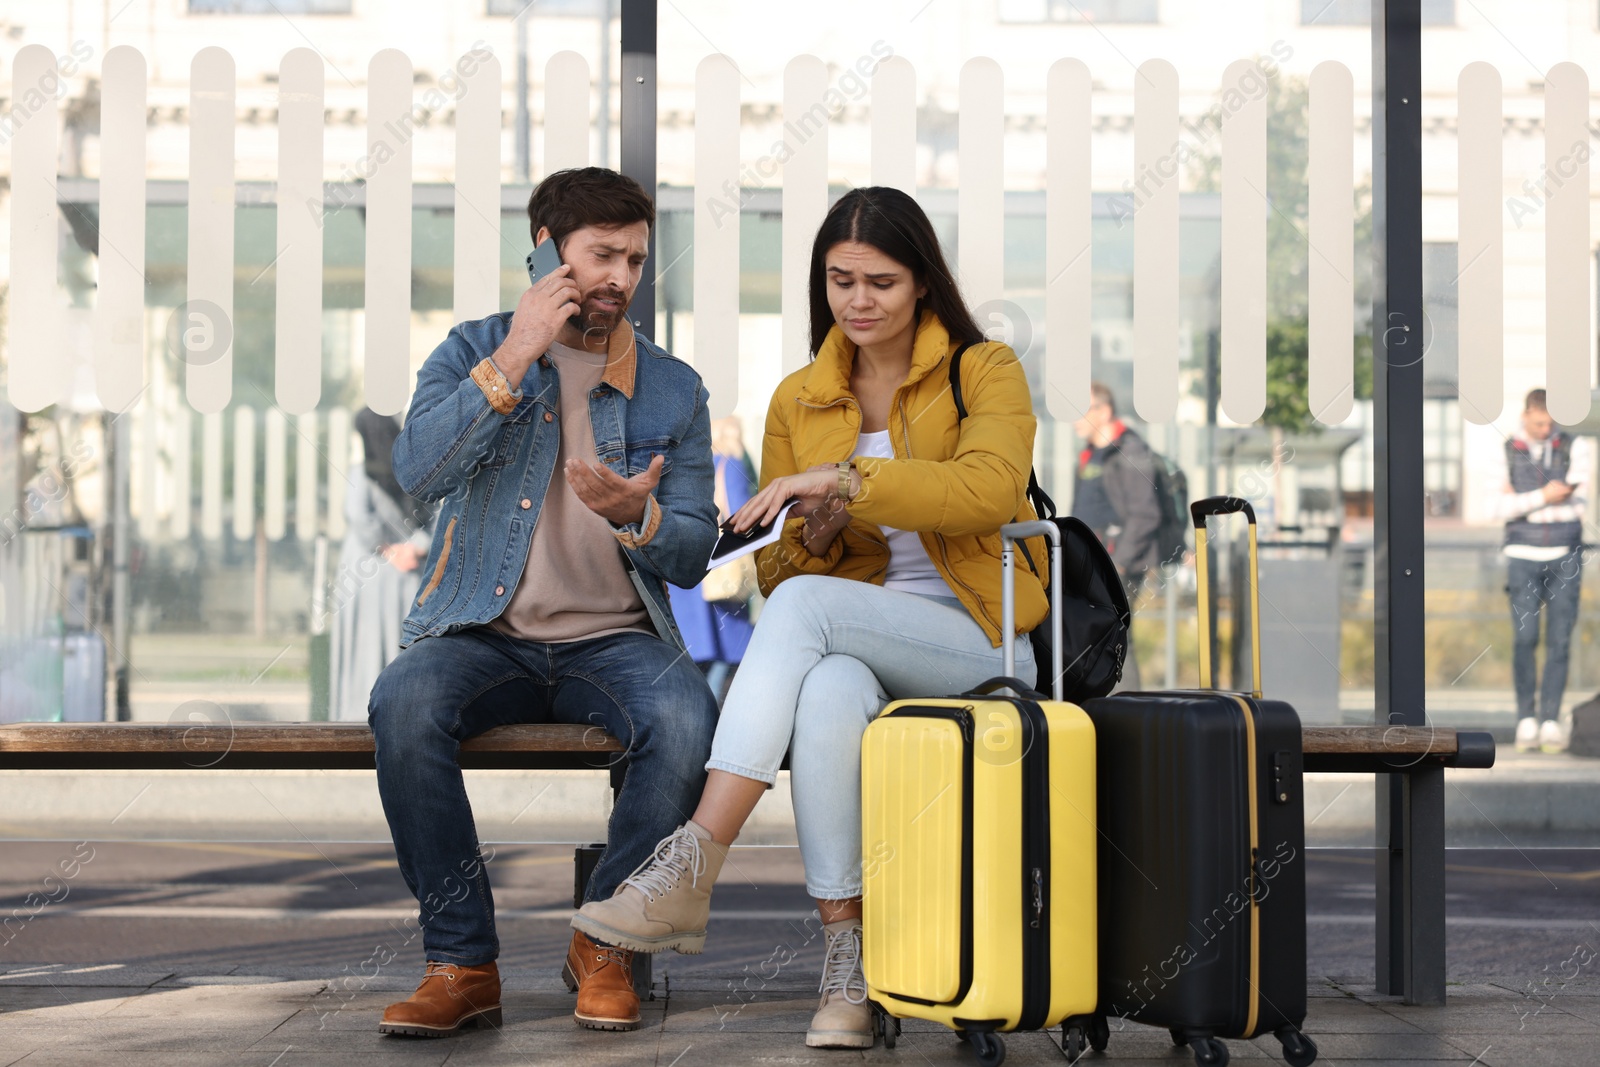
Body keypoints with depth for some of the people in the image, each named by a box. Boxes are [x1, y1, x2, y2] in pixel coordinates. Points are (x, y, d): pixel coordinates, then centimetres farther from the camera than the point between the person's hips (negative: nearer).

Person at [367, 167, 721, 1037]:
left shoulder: (673, 392, 8)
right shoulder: (475, 351, 6)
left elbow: (692, 556, 5)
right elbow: (419, 472, -13)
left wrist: (636, 516, -18)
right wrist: (513, 359, -17)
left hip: (614, 639, 1)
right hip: (484, 634, 0)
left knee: (687, 720, -32)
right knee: (402, 702, -33)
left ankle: (605, 941, -9)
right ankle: (462, 962, -21)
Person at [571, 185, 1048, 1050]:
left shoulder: (985, 371, 3)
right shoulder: (797, 402, 15)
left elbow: (990, 487, -19)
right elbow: (775, 570, 15)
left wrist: (842, 477, -24)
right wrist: (814, 532, -8)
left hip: (978, 646, -3)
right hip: (852, 651, 3)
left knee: (805, 602, -33)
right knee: (829, 696, -36)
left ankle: (689, 873, -37)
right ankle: (845, 960, -32)